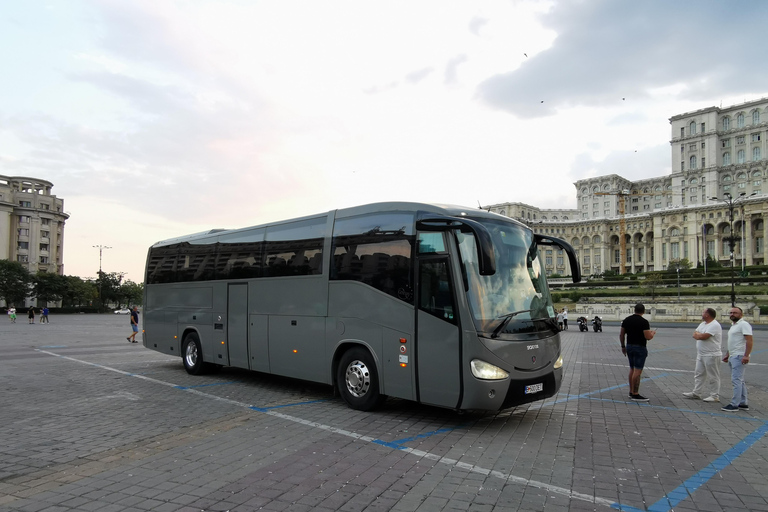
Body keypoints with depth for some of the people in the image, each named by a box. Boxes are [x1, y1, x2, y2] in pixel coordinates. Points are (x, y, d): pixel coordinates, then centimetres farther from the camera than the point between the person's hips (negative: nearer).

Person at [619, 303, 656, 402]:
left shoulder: (626, 320, 5)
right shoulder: (644, 322, -14)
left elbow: (621, 334, 8)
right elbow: (648, 337, -18)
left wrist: (623, 346, 18)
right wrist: (653, 333, 4)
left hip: (629, 346, 7)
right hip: (640, 348, -7)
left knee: (632, 369, 15)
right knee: (637, 371, -5)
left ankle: (631, 392, 20)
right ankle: (635, 395, -3)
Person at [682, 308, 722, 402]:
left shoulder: (715, 325, -17)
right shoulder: (703, 324, 15)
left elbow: (703, 336, -25)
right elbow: (695, 335, 11)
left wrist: (697, 334, -4)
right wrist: (701, 335, -10)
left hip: (711, 355, -10)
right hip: (701, 355, 10)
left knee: (713, 376, -1)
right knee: (698, 374, 13)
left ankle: (715, 396, 6)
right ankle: (696, 393, 20)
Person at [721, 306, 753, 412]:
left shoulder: (744, 324, -11)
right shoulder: (733, 326, 20)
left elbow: (749, 341, -20)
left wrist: (746, 355, -26)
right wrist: (727, 355, 25)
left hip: (739, 357, -11)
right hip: (733, 357, 11)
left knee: (736, 380, -11)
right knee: (740, 381, 14)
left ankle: (734, 404, -10)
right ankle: (743, 404, 20)